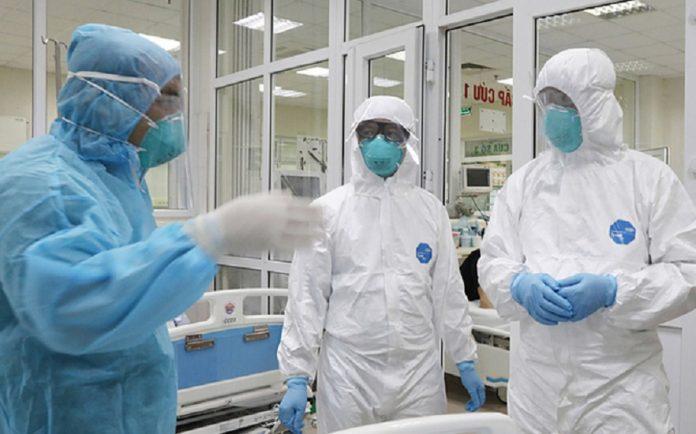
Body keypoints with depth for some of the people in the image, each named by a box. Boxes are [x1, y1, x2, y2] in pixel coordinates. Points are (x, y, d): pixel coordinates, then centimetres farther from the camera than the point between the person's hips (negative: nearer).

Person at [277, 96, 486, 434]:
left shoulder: (430, 209, 5)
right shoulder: (328, 210, -2)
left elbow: (448, 290, 9)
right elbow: (306, 296, -4)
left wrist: (466, 361, 10)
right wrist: (297, 378, -6)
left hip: (419, 372, 2)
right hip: (348, 374, -2)